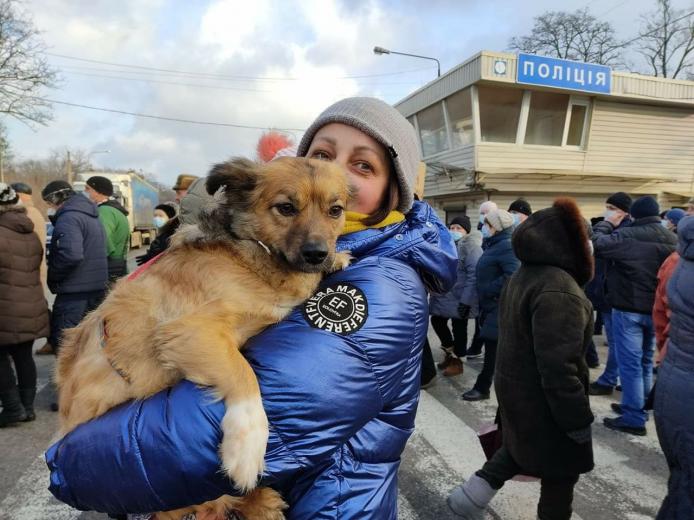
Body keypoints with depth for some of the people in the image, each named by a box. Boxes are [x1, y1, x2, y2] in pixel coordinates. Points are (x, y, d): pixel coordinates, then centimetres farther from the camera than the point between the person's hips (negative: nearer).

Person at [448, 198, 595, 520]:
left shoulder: (523, 275, 4)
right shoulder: (559, 289, -27)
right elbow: (559, 367, -29)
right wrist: (578, 421, -18)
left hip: (515, 387, 9)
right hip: (543, 399, -9)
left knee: (519, 445, 28)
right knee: (561, 472, 13)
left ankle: (474, 493, 26)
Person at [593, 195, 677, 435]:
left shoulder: (627, 235, -18)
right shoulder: (672, 239, 5)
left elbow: (595, 244, -19)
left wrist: (607, 224, -5)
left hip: (628, 308, -7)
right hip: (657, 309, 7)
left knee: (630, 363, -1)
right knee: (646, 361, 19)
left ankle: (634, 418, 4)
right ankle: (638, 407, 32)